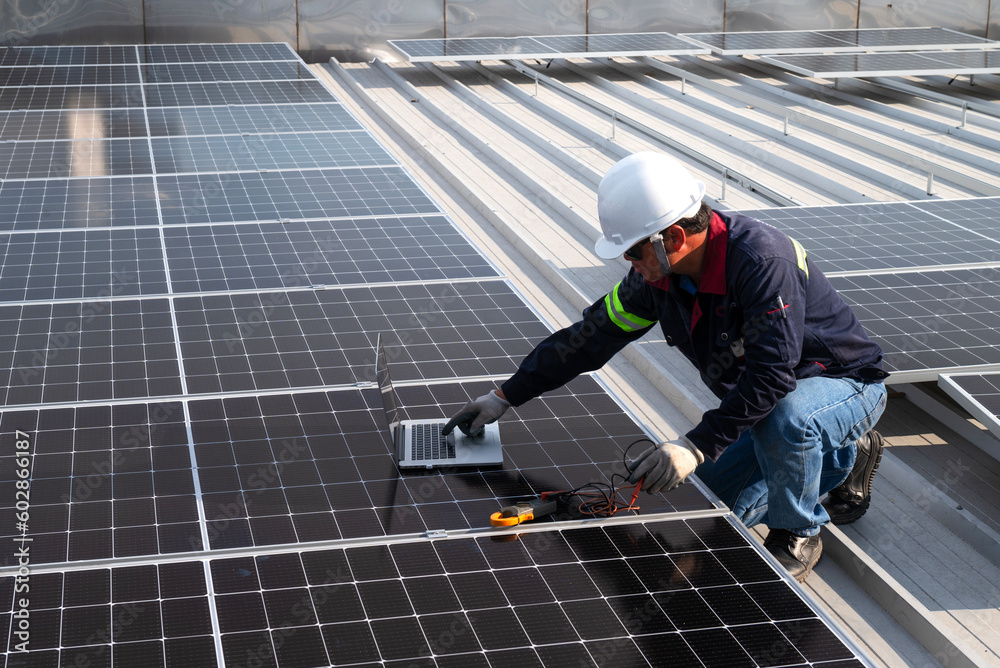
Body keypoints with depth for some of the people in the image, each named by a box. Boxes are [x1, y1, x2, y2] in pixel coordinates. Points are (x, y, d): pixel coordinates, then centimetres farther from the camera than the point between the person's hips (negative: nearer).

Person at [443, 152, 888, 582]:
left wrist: (697, 445, -42)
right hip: (765, 401, 8)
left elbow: (772, 373, -39)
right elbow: (590, 336, 0)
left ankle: (797, 535, -9)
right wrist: (504, 398, 3)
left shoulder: (763, 260, -34)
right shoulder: (658, 275, -9)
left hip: (847, 384, -8)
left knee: (785, 416, -40)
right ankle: (844, 458, 18)